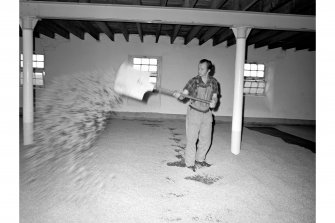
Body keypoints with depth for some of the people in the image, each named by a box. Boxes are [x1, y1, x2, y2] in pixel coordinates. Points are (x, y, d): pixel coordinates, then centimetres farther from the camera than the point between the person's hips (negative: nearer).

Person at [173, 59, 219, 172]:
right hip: (194, 112, -4)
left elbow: (215, 97, 4)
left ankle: (200, 159, 32)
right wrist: (179, 95, -40)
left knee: (206, 139, 12)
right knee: (191, 139, -1)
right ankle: (190, 163, 14)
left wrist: (213, 102, -18)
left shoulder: (214, 82, -1)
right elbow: (184, 94, -17)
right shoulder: (194, 81, -11)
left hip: (207, 113, 4)